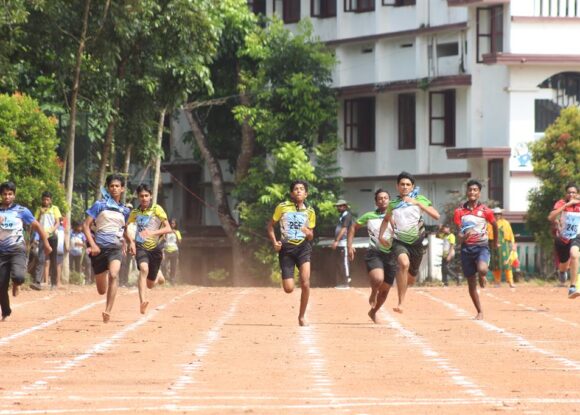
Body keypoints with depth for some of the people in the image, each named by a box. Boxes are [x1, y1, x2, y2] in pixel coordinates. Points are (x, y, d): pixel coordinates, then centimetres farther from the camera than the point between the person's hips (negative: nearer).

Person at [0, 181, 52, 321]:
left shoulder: (21, 211, 1)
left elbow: (37, 226, 8)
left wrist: (46, 244, 6)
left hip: (18, 250, -2)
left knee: (18, 276, -28)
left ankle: (16, 283, 11)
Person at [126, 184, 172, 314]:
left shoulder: (157, 209, -3)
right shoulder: (135, 212, 5)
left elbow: (168, 228, -9)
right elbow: (126, 230, 15)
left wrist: (153, 232, -25)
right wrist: (131, 241, -5)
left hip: (154, 248, 0)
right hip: (140, 247, 0)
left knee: (150, 284, 7)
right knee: (143, 269, -32)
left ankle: (158, 276, 46)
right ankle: (143, 302, -42)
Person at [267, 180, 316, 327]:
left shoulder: (310, 212, 6)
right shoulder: (282, 207, 0)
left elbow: (310, 236, 13)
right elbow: (270, 225, 10)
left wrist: (308, 233, -11)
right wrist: (274, 242, -4)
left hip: (303, 248, 1)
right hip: (286, 248, -1)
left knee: (305, 283, -18)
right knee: (289, 289, -6)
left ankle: (302, 316, -1)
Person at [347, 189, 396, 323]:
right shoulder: (369, 216, 7)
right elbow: (353, 227, 17)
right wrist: (349, 245, 8)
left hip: (390, 255, 2)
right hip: (374, 253, -2)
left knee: (385, 289, 8)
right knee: (378, 278, -30)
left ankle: (373, 312, 33)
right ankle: (373, 295, 4)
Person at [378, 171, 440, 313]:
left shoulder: (419, 199, -2)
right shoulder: (393, 204, 4)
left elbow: (436, 216, -14)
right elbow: (386, 219, 25)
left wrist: (418, 203, -20)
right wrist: (381, 235, 11)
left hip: (416, 243, 1)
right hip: (399, 241, -1)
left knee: (411, 279, 12)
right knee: (404, 263, -34)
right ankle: (400, 303, -33)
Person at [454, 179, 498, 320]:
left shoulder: (485, 211, -1)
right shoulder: (459, 212, 1)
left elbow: (494, 225, 17)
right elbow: (459, 234, -1)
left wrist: (496, 242, 28)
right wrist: (463, 237, -24)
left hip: (482, 246, -2)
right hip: (466, 248, 2)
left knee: (482, 269, -32)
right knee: (471, 283, 5)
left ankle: (482, 277, 6)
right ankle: (479, 312, 18)